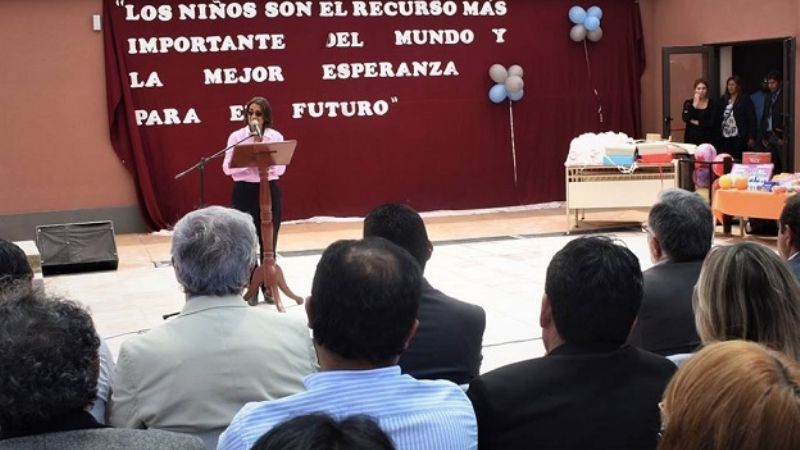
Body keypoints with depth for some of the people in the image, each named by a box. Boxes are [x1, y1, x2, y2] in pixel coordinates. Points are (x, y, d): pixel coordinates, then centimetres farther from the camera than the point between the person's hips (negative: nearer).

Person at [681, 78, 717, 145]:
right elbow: (685, 119, -9)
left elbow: (712, 122, -6)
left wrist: (697, 122, -7)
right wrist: (694, 104, -11)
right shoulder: (688, 103, 7)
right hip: (691, 139, 1)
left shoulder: (712, 104, 3)